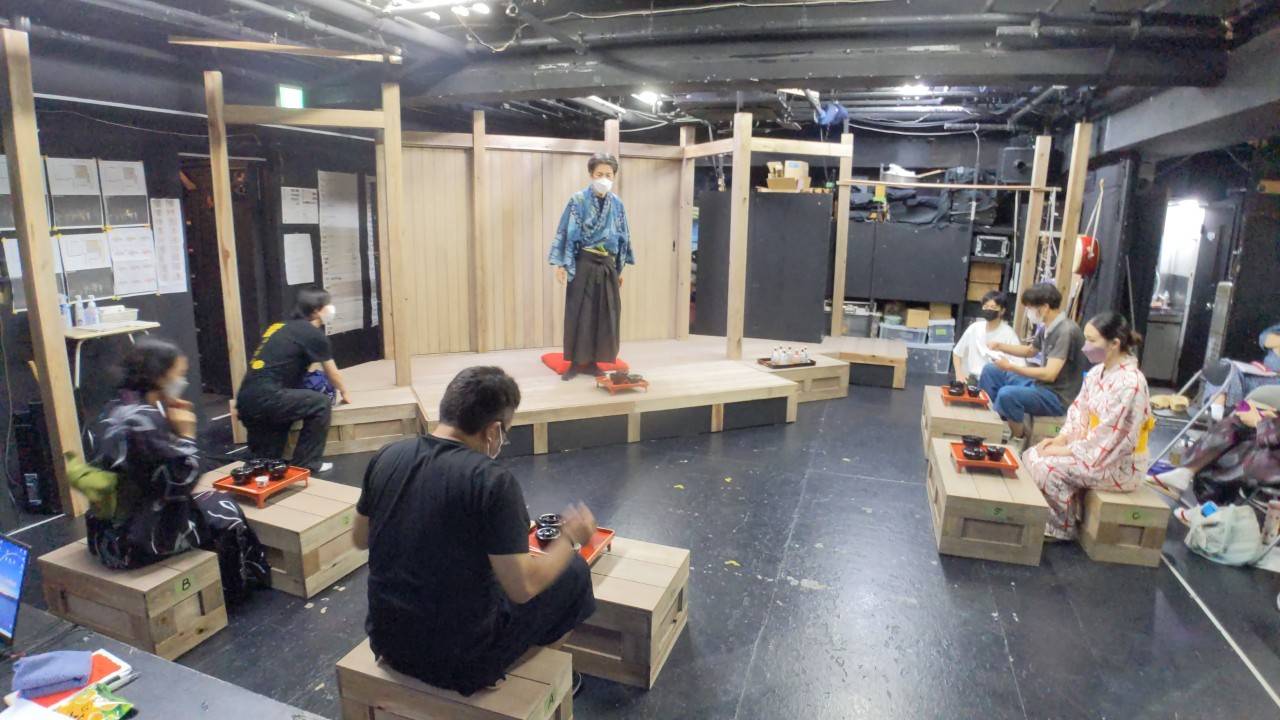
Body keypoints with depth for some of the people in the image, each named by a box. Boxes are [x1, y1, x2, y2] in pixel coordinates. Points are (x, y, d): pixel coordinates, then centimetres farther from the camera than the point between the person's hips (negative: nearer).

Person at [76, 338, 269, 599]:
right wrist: (186, 434, -14)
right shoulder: (145, 420, -24)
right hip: (136, 540, -8)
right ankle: (236, 586, 30)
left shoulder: (116, 409, 4)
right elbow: (180, 483, -23)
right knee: (224, 513, 10)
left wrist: (172, 428, 0)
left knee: (207, 503, 21)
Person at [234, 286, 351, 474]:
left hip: (247, 399, 9)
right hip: (265, 399, -9)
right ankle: (305, 464, 9)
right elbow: (332, 373, 14)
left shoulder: (282, 327, 23)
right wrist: (343, 392, 35)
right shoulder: (314, 334, -1)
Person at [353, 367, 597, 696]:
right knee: (574, 570, 13)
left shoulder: (387, 456, -5)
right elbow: (522, 588, -21)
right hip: (460, 658, -6)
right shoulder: (493, 480, -24)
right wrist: (571, 536, -5)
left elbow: (361, 539, 10)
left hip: (386, 639, 6)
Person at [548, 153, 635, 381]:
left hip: (607, 266, 4)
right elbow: (566, 233, -7)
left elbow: (622, 236, 13)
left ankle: (591, 362, 16)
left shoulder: (617, 203, 7)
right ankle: (575, 363, 8)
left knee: (604, 315, 5)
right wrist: (560, 264, -13)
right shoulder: (578, 200, -5)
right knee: (578, 314, -1)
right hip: (584, 265, -4)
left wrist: (620, 268, 12)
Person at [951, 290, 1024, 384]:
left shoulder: (1008, 333, -7)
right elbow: (957, 352, 15)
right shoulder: (975, 328, 5)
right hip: (973, 379, 2)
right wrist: (959, 374, 3)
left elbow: (1020, 366, -9)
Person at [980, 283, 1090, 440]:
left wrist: (1011, 367, -24)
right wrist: (999, 346, 9)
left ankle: (1020, 439, -9)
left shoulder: (1066, 331, -24)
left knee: (1007, 394, -33)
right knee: (991, 371, 11)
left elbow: (1049, 374, -28)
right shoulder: (1047, 327, 4)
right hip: (1040, 384, 10)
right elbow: (1030, 351, 24)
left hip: (1058, 397, -10)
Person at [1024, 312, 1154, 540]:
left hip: (1120, 464, -8)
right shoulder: (1097, 372, 2)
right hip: (1094, 449, 8)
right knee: (1032, 456, -3)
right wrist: (1062, 438, -7)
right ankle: (1047, 520, 9)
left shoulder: (1130, 383, -25)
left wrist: (1067, 450, -19)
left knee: (1048, 468, -22)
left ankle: (1063, 528, 2)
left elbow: (1110, 437, -26)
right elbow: (1079, 410, 9)